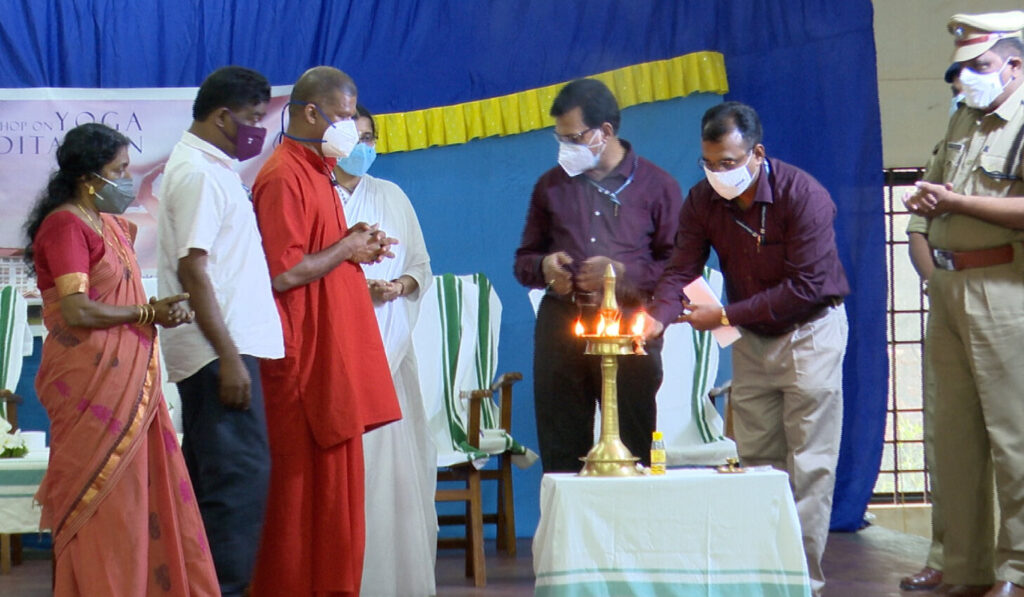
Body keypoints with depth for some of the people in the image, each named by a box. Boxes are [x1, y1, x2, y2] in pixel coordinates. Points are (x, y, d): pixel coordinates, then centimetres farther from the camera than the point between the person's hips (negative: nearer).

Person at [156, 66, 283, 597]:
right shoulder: (199, 172, -13)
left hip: (221, 348, 11)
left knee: (209, 474, 13)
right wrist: (228, 357, -21)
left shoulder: (205, 166, 18)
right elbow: (193, 269, -19)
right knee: (242, 473, -11)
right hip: (220, 350, -11)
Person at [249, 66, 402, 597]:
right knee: (301, 487, -5)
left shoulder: (317, 171, 18)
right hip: (303, 359, -10)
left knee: (335, 483, 11)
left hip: (333, 357, 10)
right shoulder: (283, 178, -13)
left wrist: (355, 248, 8)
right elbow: (282, 273, -21)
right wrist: (346, 250, -9)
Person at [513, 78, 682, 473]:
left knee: (634, 450, -3)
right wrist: (544, 267, -2)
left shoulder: (656, 186, 7)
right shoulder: (552, 185, 16)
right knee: (561, 454, 0)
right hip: (561, 324, 3)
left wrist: (622, 272, -12)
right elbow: (524, 260, 21)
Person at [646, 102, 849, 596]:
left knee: (809, 463, -4)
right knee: (756, 461, 7)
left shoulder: (803, 196, -23)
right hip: (750, 338, 5)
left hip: (809, 332, -5)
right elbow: (681, 270, -10)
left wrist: (725, 315, -24)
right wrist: (657, 318, -31)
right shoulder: (703, 200, -7)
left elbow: (805, 287, -24)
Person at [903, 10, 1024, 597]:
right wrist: (924, 199, 5)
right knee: (955, 433, 9)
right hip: (947, 285, 8)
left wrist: (954, 203, -15)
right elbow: (935, 185, 29)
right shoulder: (963, 122, 18)